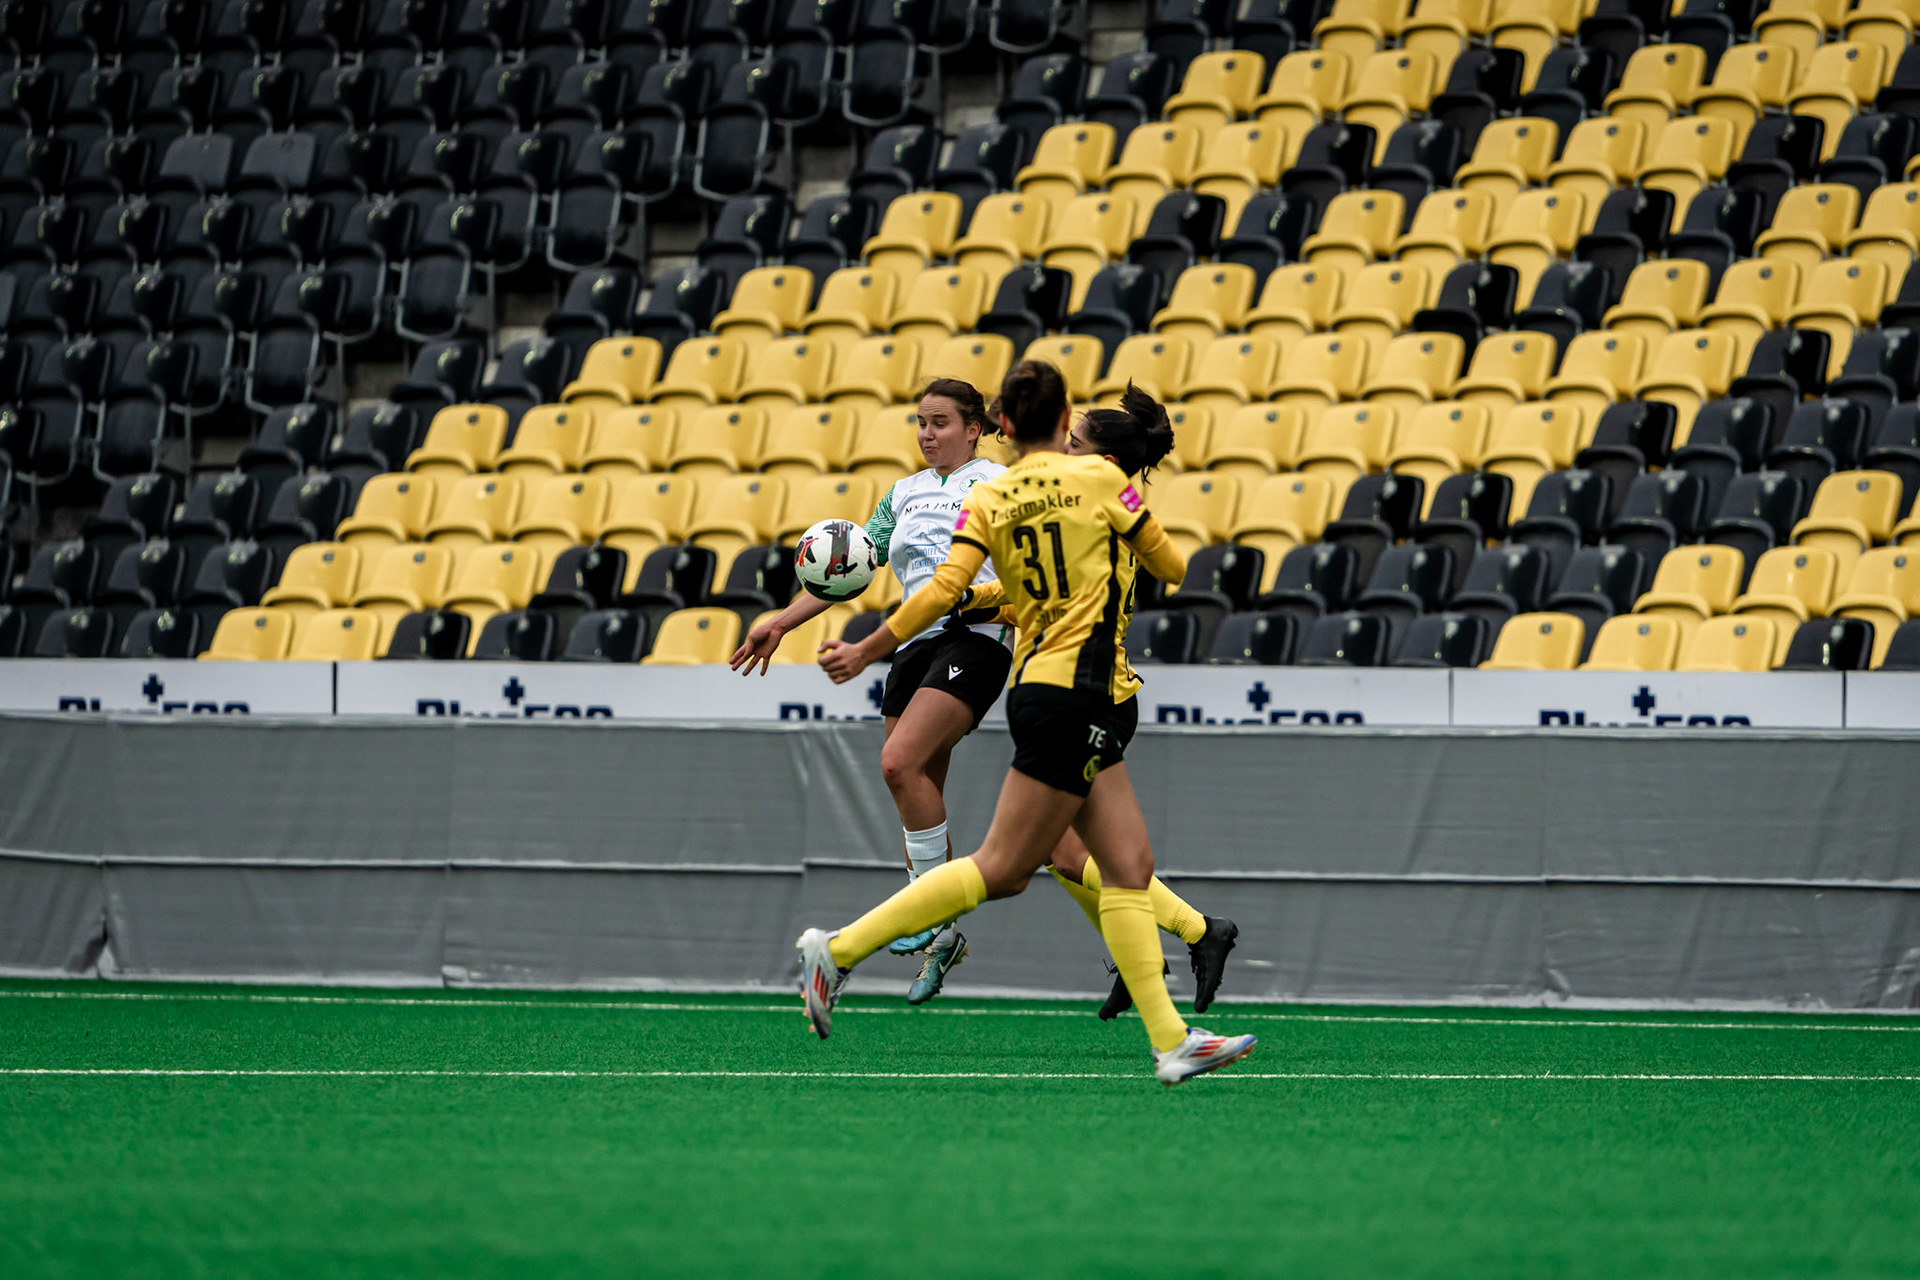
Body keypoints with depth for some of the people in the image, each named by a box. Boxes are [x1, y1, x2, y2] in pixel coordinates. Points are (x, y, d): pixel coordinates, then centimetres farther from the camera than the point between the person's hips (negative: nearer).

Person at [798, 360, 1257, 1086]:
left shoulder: (988, 501, 5)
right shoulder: (1098, 479, -5)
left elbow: (943, 592, -6)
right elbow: (1172, 569, 5)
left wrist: (868, 650, 5)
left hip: (1040, 689, 6)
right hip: (1079, 693, -6)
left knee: (1128, 866, 5)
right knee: (1001, 870, -5)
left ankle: (1169, 1040, -1)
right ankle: (839, 951, -7)